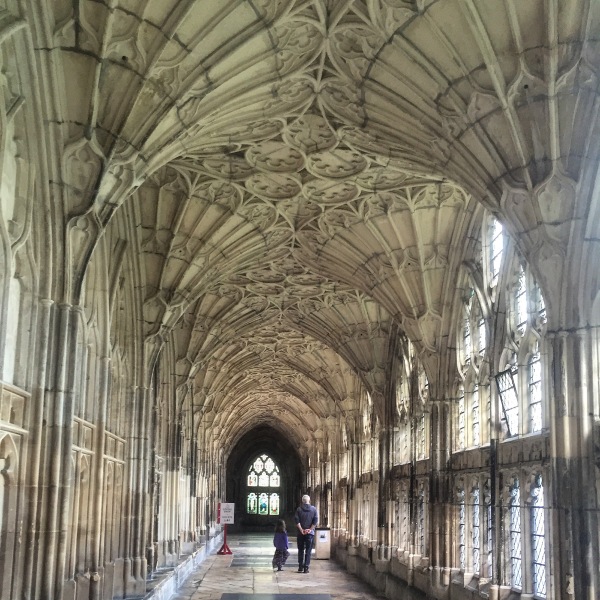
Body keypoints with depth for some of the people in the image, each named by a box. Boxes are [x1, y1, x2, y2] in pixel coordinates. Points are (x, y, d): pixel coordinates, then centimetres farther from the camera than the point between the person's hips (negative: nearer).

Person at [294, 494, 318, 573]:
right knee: (308, 551, 4)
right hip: (310, 533, 0)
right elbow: (315, 521, -7)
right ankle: (306, 568, -1)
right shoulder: (314, 509, 0)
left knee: (300, 550, 11)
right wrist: (310, 529, -7)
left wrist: (301, 530, -7)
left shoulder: (299, 509, 0)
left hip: (301, 533, 0)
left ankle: (300, 567, 10)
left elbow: (297, 520, -8)